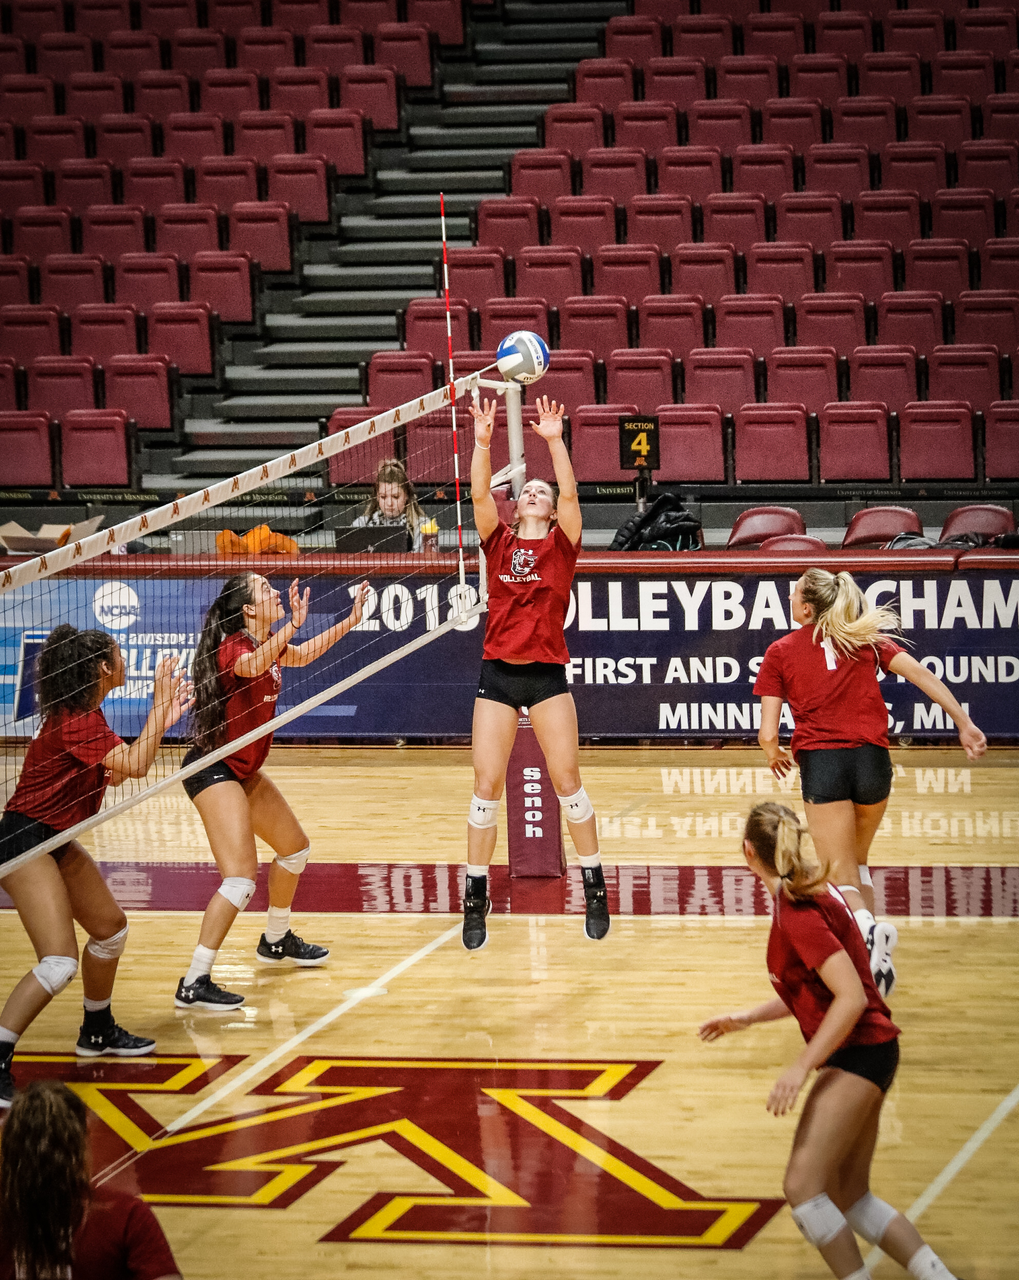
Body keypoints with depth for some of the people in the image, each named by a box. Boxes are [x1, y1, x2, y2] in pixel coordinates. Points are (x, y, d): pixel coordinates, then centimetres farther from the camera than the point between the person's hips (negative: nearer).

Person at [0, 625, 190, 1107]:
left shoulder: (81, 714, 9)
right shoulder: (76, 720, -21)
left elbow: (114, 773, 17)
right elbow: (135, 765, -27)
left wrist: (161, 720, 11)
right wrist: (159, 709, -17)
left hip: (54, 840, 11)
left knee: (110, 928, 22)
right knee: (60, 961, -19)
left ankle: (97, 1032, 42)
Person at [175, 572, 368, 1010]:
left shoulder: (268, 644, 5)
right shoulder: (234, 646, -22)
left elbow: (305, 654, 27)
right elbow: (250, 666, -48)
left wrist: (351, 620, 25)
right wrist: (291, 627, -59)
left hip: (244, 770, 10)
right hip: (212, 771, -10)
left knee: (295, 848, 25)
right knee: (241, 878, -20)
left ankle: (276, 941, 45)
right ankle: (193, 985, -19)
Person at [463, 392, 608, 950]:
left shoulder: (561, 545, 5)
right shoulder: (499, 542, 9)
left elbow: (570, 492, -10)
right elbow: (480, 495, -6)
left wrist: (555, 441, -19)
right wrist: (482, 442, -17)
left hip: (547, 675, -1)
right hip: (498, 674, 1)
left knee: (568, 781, -1)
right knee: (486, 785, -2)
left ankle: (594, 888, 11)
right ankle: (476, 898, 6)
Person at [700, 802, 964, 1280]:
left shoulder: (798, 914, -19)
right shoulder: (811, 894, 11)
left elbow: (852, 998, -25)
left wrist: (802, 1067, -25)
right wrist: (745, 1018, 23)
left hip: (857, 1054, -10)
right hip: (860, 1057, 10)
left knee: (803, 1186, -15)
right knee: (850, 1196, 13)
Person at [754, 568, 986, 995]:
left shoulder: (780, 652, 8)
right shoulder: (867, 639, 16)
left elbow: (768, 735, 3)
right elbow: (920, 674, 2)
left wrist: (775, 755, 24)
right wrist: (964, 723, -1)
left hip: (821, 761, -3)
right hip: (872, 758, 3)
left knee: (840, 876, -2)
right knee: (855, 860, 25)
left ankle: (868, 928, -33)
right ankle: (872, 947, 15)